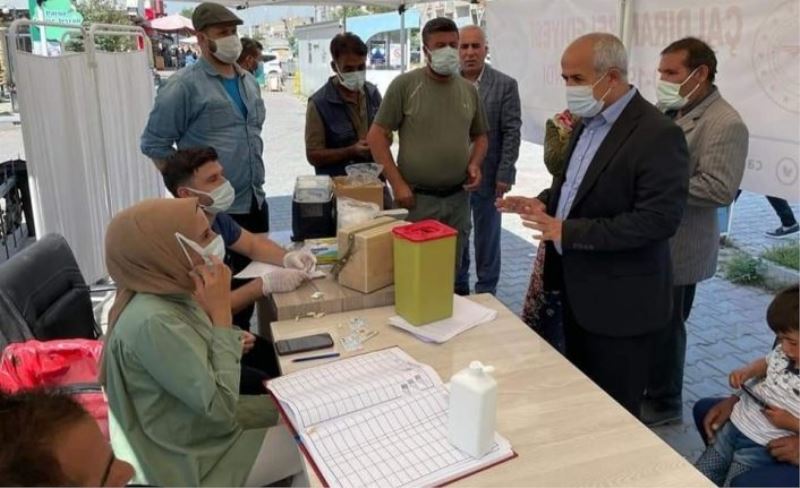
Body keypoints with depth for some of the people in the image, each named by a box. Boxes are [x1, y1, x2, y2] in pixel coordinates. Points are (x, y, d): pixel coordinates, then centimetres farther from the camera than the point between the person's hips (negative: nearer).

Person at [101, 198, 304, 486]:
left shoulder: (172, 293, -5)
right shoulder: (152, 322, -31)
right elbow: (221, 406, -29)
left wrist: (231, 343, -11)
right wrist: (221, 312, -27)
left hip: (205, 419, 8)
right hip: (194, 457, -8)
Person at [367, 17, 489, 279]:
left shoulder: (468, 89, 8)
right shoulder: (404, 84, -7)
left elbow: (480, 135, 19)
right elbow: (376, 135, -7)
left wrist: (475, 164, -2)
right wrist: (398, 184, -13)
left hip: (458, 198, 4)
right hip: (417, 198, -4)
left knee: (451, 270, 14)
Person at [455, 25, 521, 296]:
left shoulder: (505, 85, -3)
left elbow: (511, 132, -6)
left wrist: (504, 175, -11)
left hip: (487, 176, -2)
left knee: (487, 238, 8)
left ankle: (486, 290, 22)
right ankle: (457, 287, 25)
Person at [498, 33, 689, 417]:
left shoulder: (658, 134, -20)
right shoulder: (588, 121, 8)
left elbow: (660, 219, -26)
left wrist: (568, 231, -27)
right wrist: (545, 202, -2)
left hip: (619, 299, -8)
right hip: (577, 285, 8)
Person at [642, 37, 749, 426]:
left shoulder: (725, 124, -15)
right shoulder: (665, 111, 9)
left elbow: (719, 189, -23)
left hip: (676, 249, -7)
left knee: (664, 326, 7)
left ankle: (664, 403, 27)